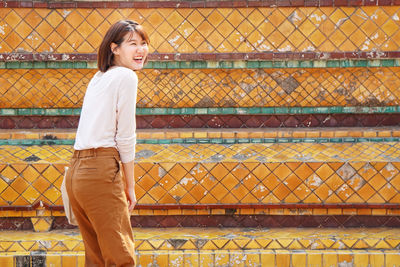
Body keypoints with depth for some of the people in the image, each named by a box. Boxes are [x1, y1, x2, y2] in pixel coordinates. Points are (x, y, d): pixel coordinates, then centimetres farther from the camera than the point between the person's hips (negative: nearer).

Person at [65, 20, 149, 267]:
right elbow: (125, 137, -7)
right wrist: (130, 186, 1)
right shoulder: (126, 77, -4)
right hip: (100, 171, -9)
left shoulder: (99, 78, 21)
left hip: (76, 171, 9)